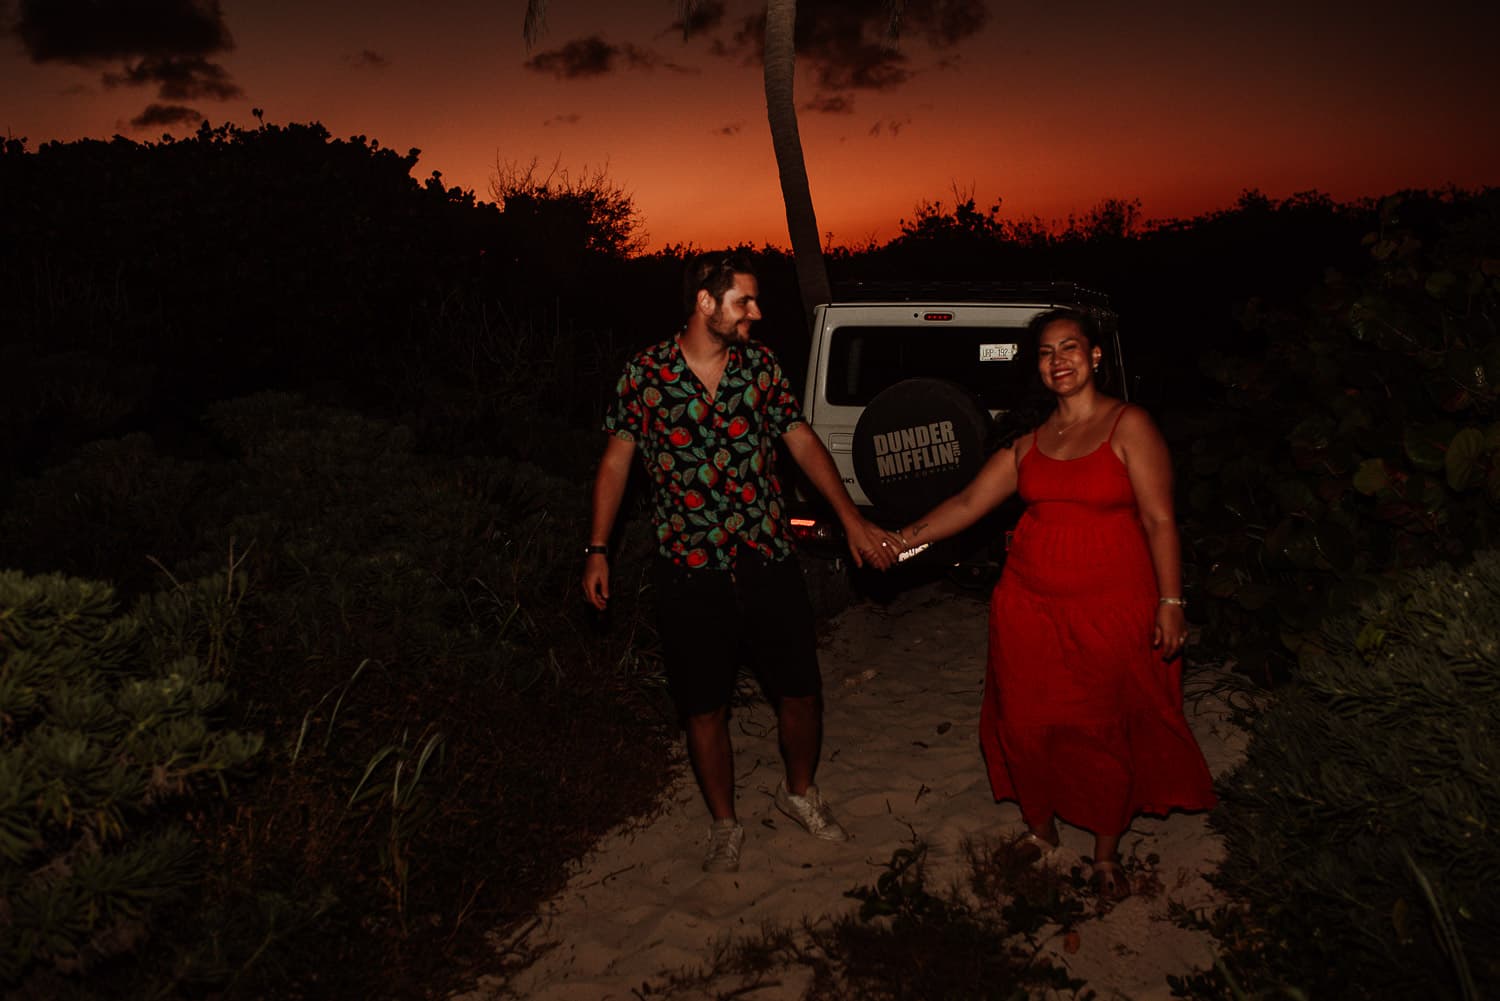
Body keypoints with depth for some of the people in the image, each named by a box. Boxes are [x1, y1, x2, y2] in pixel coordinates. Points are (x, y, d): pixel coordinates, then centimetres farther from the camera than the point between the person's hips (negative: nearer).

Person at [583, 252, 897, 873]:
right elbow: (616, 461, 2)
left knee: (801, 693, 9)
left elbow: (803, 443, 5)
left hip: (768, 562, 2)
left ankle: (799, 792, 38)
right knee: (704, 708, 9)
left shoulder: (761, 364, 1)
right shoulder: (645, 373, -4)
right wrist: (597, 550, -2)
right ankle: (724, 824, 31)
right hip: (690, 572, -2)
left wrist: (853, 520, 0)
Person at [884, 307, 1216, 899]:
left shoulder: (1127, 427, -5)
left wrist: (1170, 601, -13)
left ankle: (1106, 852, 26)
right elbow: (968, 503, 6)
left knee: (1107, 731, 5)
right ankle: (1039, 825, 33)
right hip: (1030, 606, 4)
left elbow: (1159, 520, -8)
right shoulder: (1030, 444, 9)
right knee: (1029, 722, 9)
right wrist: (910, 536, -6)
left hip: (1111, 610, -4)